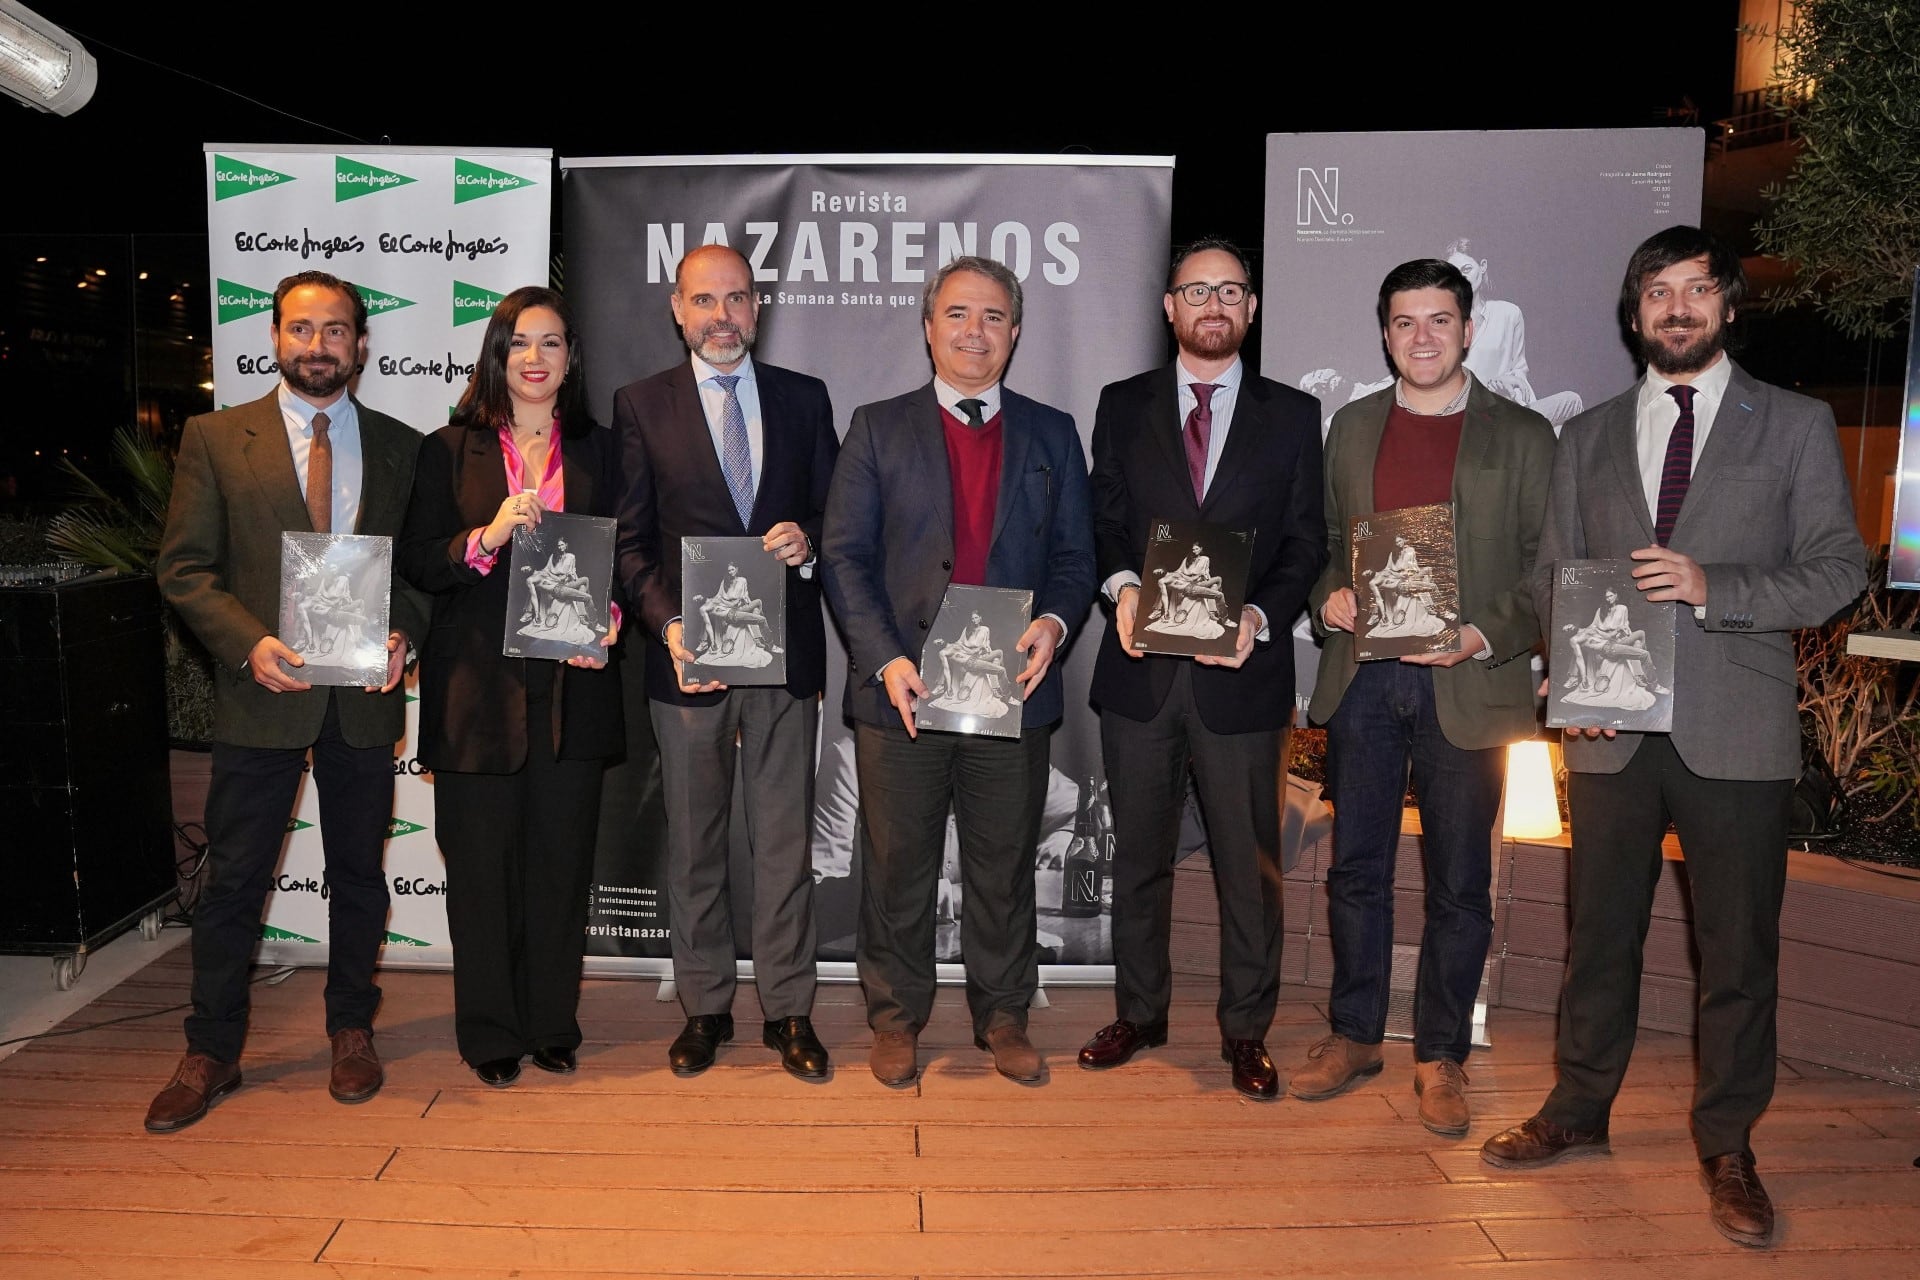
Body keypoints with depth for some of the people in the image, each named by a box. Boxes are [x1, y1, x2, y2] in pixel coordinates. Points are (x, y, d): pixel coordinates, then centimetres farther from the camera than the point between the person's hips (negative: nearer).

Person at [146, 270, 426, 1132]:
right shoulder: (216, 438, 2)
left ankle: (352, 1033, 29)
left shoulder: (400, 447, 7)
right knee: (233, 882, 6)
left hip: (364, 697, 2)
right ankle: (211, 1054, 21)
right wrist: (249, 643, -15)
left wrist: (403, 632, -10)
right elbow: (183, 566, -1)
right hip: (261, 695, -1)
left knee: (358, 876, 13)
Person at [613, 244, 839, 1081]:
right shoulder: (641, 406, 4)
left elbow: (833, 514, 11)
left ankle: (787, 1011, 18)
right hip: (688, 655, 0)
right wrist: (667, 623, -14)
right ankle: (705, 1008, 24)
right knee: (693, 844, 10)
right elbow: (631, 537, 1)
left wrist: (809, 538, -12)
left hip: (786, 652, 1)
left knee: (784, 840, 6)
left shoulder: (804, 400, 8)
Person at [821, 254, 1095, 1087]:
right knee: (899, 867, 8)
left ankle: (1002, 1016, 27)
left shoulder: (1051, 435, 12)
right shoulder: (878, 428, 6)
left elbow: (1074, 555, 10)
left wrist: (1054, 621, -12)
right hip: (901, 688, -1)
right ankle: (896, 1017, 25)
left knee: (1004, 868, 11)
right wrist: (884, 658, -12)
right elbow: (845, 555, 0)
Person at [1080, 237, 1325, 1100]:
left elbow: (1305, 543, 3)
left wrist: (1261, 616, -15)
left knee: (1249, 864, 6)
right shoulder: (1123, 406, 9)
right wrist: (1121, 584, -15)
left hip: (1242, 672, -1)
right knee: (1138, 856, 12)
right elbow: (1104, 520, 5)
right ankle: (1139, 1012, 28)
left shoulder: (1292, 414, 7)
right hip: (1141, 669, 1)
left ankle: (1245, 1029, 21)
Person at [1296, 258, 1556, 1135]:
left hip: (1468, 684, -2)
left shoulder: (1522, 436, 3)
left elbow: (1548, 567, 0)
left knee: (1459, 883, 5)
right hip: (1361, 677, 3)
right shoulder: (1352, 427, 12)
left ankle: (1440, 1055, 20)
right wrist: (1327, 598, -5)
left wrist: (1484, 635, -15)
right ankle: (1354, 1034, 25)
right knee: (1356, 867, 10)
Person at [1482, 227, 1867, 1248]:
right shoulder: (1588, 437, 13)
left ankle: (1727, 1148, 22)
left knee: (1738, 949, 6)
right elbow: (1553, 576, 11)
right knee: (1598, 934, 12)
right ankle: (1579, 1112, 27)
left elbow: (1839, 569, 0)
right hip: (1611, 728, 2)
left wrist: (1713, 586, -16)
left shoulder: (1796, 426, 6)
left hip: (1736, 731, -2)